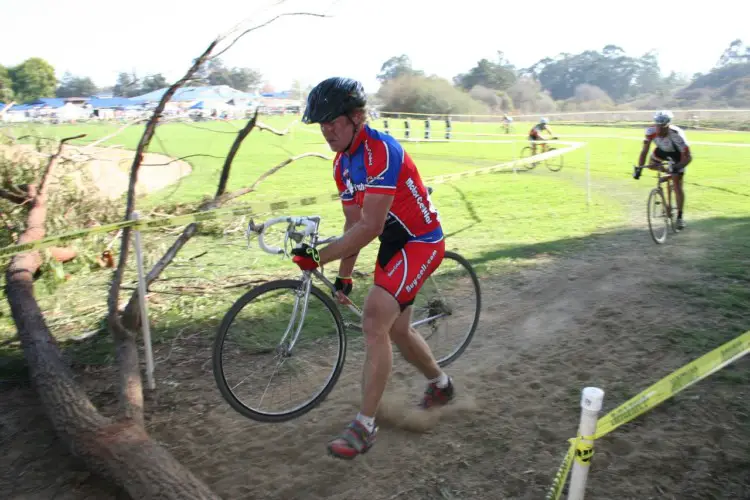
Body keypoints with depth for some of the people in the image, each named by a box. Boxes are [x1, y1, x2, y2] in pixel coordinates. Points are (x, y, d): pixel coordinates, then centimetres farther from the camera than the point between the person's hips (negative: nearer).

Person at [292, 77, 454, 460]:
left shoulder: (380, 151, -26)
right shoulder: (343, 163, 3)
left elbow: (369, 228, -30)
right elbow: (353, 224, 8)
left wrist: (319, 258, -29)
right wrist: (344, 277, 8)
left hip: (421, 242, -9)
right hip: (393, 243, 10)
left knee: (374, 323, -19)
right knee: (396, 330, 17)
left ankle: (364, 426, -7)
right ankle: (440, 384, 43)